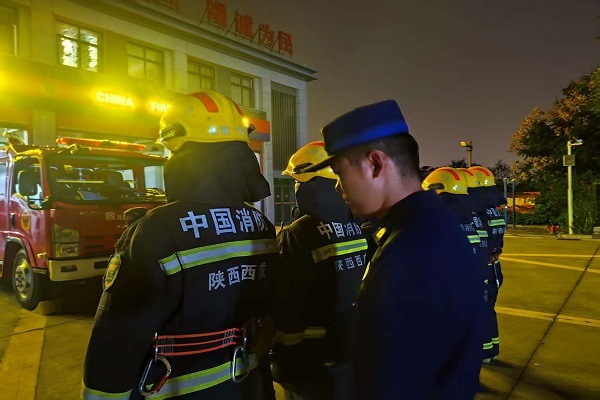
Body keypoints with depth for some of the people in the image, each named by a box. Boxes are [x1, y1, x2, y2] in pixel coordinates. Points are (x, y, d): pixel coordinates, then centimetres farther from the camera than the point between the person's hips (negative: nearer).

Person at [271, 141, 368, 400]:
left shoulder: (299, 235, -22)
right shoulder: (358, 227, 0)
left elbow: (285, 306, -18)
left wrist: (283, 361, -5)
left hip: (316, 365, -6)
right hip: (358, 356, 7)